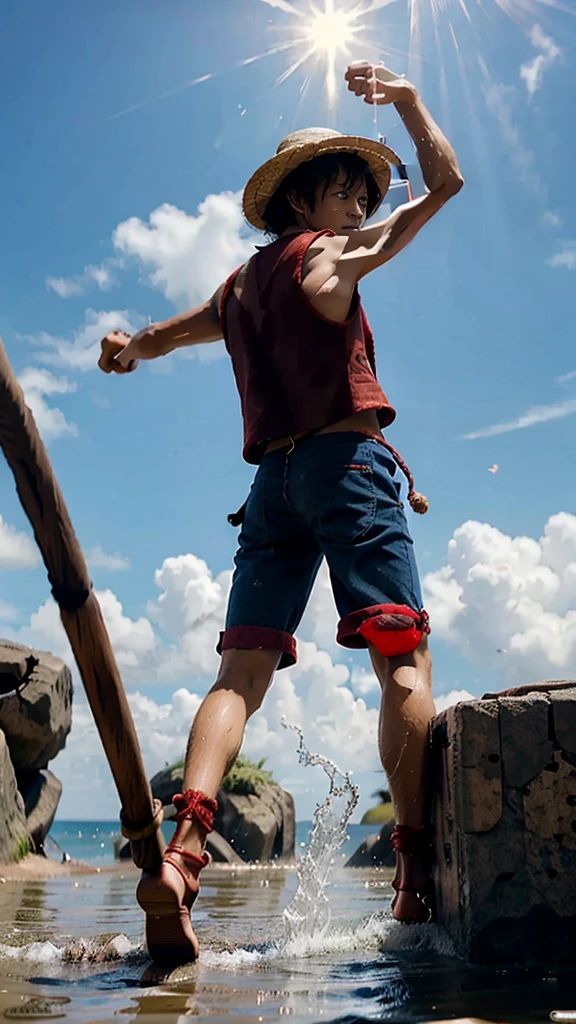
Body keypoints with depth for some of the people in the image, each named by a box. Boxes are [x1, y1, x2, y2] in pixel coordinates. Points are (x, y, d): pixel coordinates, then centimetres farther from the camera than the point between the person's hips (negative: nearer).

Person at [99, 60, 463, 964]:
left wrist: (129, 347, 54)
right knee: (404, 659, -8)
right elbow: (446, 180, 14)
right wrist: (406, 98, 24)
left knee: (242, 670, -3)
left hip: (272, 479, 6)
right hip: (345, 461, -6)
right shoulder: (326, 252, 8)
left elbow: (158, 336, 40)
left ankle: (183, 848, -21)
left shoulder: (237, 288, 24)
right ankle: (417, 871, -15)